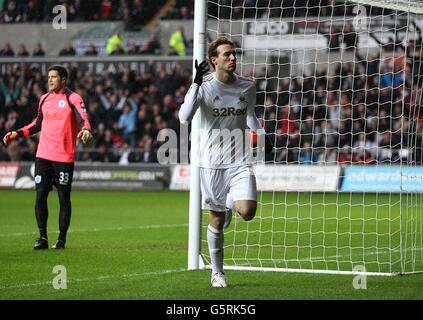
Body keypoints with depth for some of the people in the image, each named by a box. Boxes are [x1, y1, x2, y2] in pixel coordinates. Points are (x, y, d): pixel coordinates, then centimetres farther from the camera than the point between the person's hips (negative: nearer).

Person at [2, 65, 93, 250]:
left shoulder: (73, 98, -3)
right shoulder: (44, 99, 14)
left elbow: (83, 120, -15)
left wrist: (86, 131, -37)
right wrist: (17, 134, 17)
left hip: (64, 157, -5)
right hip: (43, 155, 5)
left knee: (64, 198, 1)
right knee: (40, 196, -1)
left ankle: (62, 239, 10)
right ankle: (43, 238, 6)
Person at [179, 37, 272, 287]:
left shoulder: (247, 87, 2)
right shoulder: (205, 86, -9)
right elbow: (184, 117, -25)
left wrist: (263, 136, 8)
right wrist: (197, 83, -30)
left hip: (240, 162, 2)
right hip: (212, 163, -2)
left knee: (247, 211, -17)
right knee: (217, 220, 4)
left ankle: (229, 203, 22)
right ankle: (217, 273, 23)